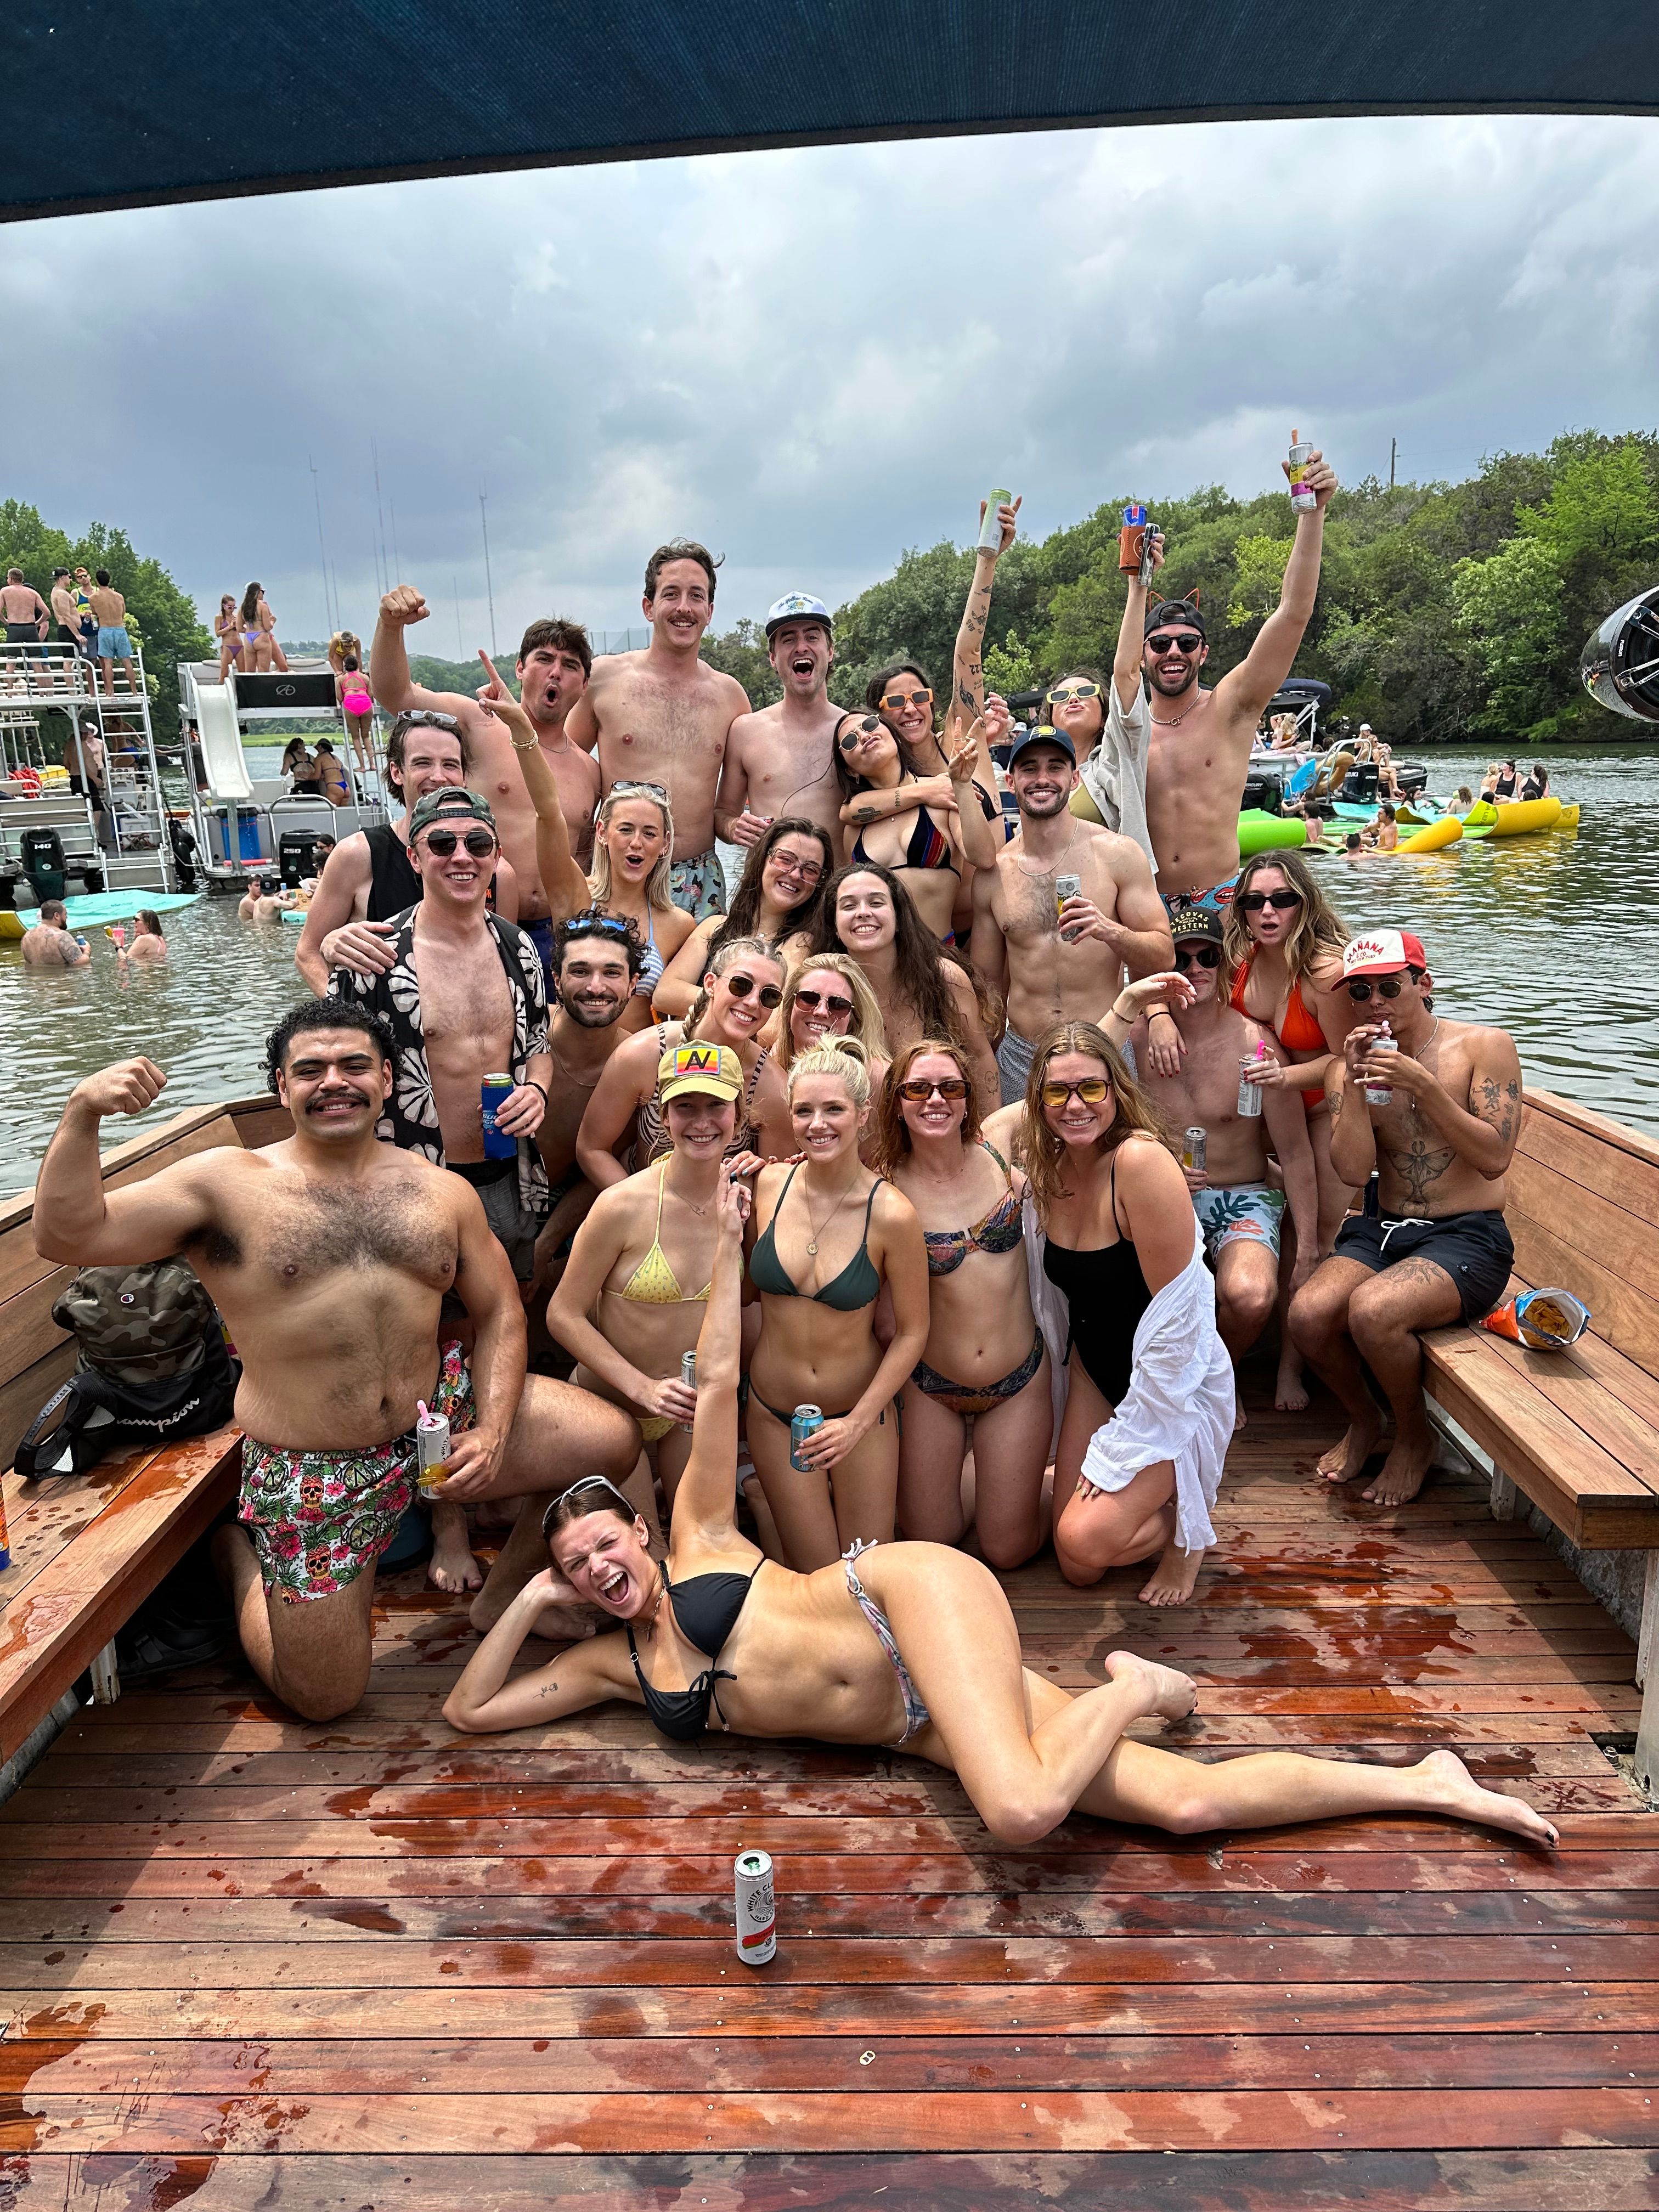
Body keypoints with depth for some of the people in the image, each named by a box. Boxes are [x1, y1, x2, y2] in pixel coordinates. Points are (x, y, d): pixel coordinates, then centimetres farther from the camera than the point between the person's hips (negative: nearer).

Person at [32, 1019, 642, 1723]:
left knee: (612, 1441, -11)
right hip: (312, 1474, -3)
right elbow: (68, 1237, -15)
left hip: (442, 1416, 3)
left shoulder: (442, 1192, 2)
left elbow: (499, 1315, 6)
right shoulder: (226, 1184, -7)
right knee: (322, 1700, 7)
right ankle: (234, 1550, 35)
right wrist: (82, 1115, -30)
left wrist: (493, 1431, -9)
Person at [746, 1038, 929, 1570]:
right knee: (817, 1582, 11)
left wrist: (860, 1422, -13)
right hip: (776, 1414, 2)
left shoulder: (891, 1215, -19)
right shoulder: (767, 1184, -10)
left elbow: (912, 1332, -9)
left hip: (861, 1411, -1)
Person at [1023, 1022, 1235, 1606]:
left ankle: (1183, 1523, 11)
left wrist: (1125, 1449, -19)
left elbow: (1176, 1316, -25)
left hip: (1173, 1381, -6)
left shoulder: (1142, 1160, -27)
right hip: (1093, 1371, 6)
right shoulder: (1041, 1164, -6)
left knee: (1087, 1539, -19)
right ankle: (1148, 1493, 32)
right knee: (1076, 1567, 5)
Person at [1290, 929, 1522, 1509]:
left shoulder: (1486, 1046, -2)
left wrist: (1423, 1085, -20)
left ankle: (1415, 1435, 1)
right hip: (1383, 1229, 4)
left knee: (1372, 1311, -31)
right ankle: (1362, 1420, 8)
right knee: (1309, 1314, -24)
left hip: (1468, 1237, -4)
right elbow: (1354, 1171, -5)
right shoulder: (1349, 1068, 7)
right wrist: (1355, 1086, -17)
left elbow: (1495, 1157, -11)